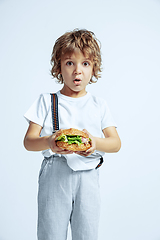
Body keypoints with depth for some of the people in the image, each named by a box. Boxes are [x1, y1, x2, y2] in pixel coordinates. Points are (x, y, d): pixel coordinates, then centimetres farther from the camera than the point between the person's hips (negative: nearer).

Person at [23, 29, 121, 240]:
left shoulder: (99, 105, 11)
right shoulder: (46, 101, 7)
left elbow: (115, 143, 5)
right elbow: (28, 141, 1)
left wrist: (95, 142, -17)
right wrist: (49, 142, -21)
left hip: (87, 175, 2)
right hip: (54, 175, -1)